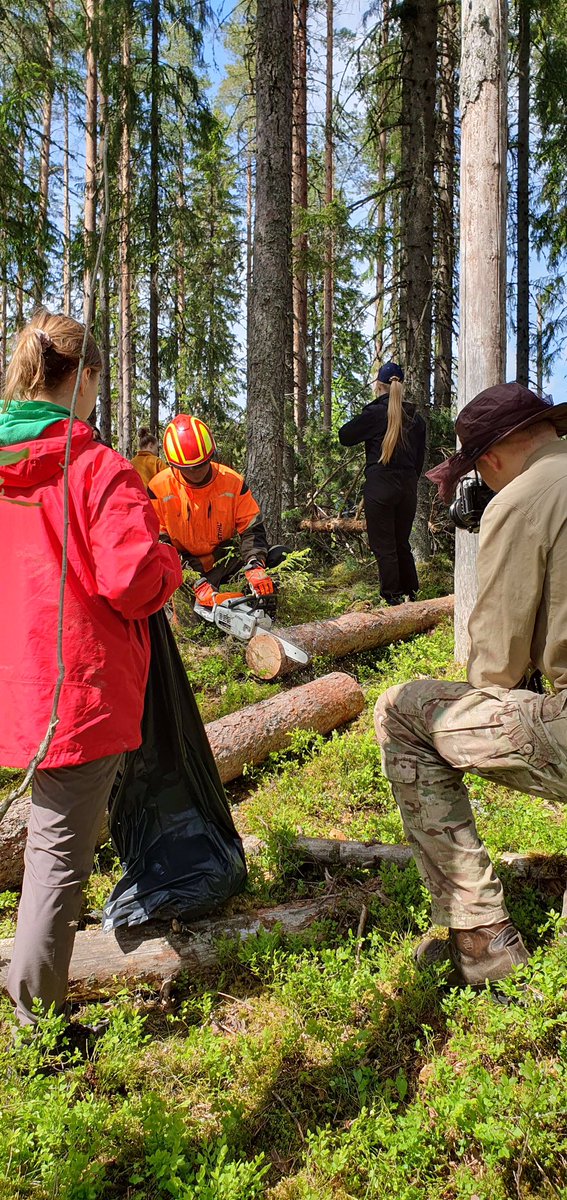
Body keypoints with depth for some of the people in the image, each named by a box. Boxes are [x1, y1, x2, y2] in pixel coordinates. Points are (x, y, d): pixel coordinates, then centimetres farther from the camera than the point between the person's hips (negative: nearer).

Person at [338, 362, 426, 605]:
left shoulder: (374, 413, -8)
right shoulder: (415, 417, 8)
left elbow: (345, 436, 1)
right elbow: (420, 457, 13)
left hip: (380, 486, -5)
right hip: (408, 486, 5)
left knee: (383, 546, 2)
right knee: (402, 543, 17)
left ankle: (392, 598, 4)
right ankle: (411, 594, 21)